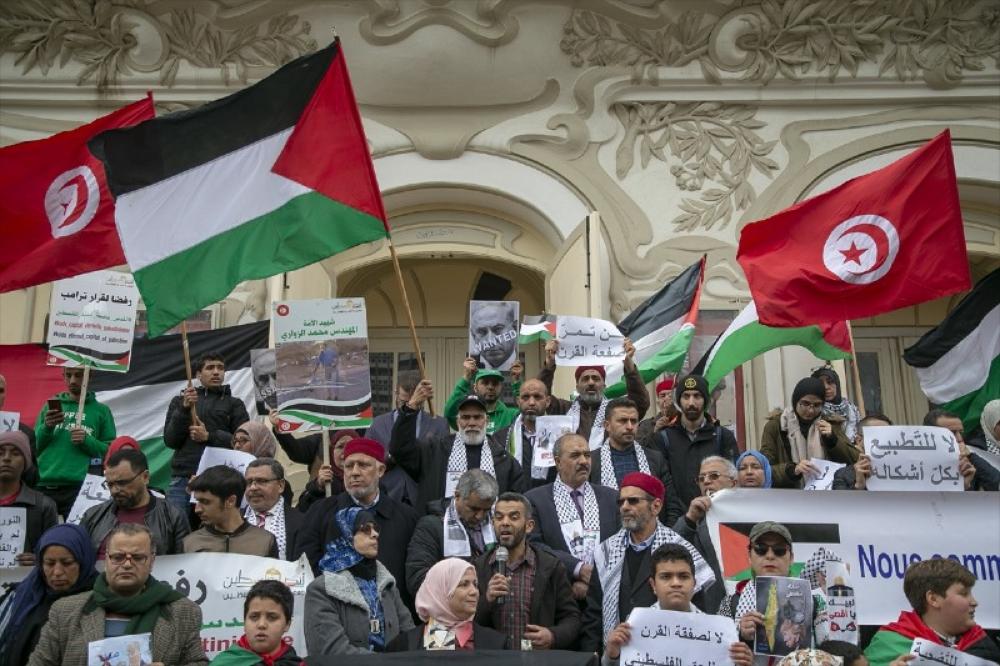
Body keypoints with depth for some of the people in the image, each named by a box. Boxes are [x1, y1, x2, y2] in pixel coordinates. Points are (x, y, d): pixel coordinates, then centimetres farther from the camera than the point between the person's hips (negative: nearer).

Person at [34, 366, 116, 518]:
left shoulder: (101, 410, 10)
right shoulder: (50, 406, 15)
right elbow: (33, 446, 12)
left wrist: (87, 441, -10)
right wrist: (46, 427, -7)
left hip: (79, 488, -2)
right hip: (43, 485, 2)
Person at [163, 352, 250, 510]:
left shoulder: (234, 404, 13)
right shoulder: (179, 401, 17)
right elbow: (170, 441, 6)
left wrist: (209, 436, -10)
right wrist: (184, 409, -6)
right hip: (182, 479, 2)